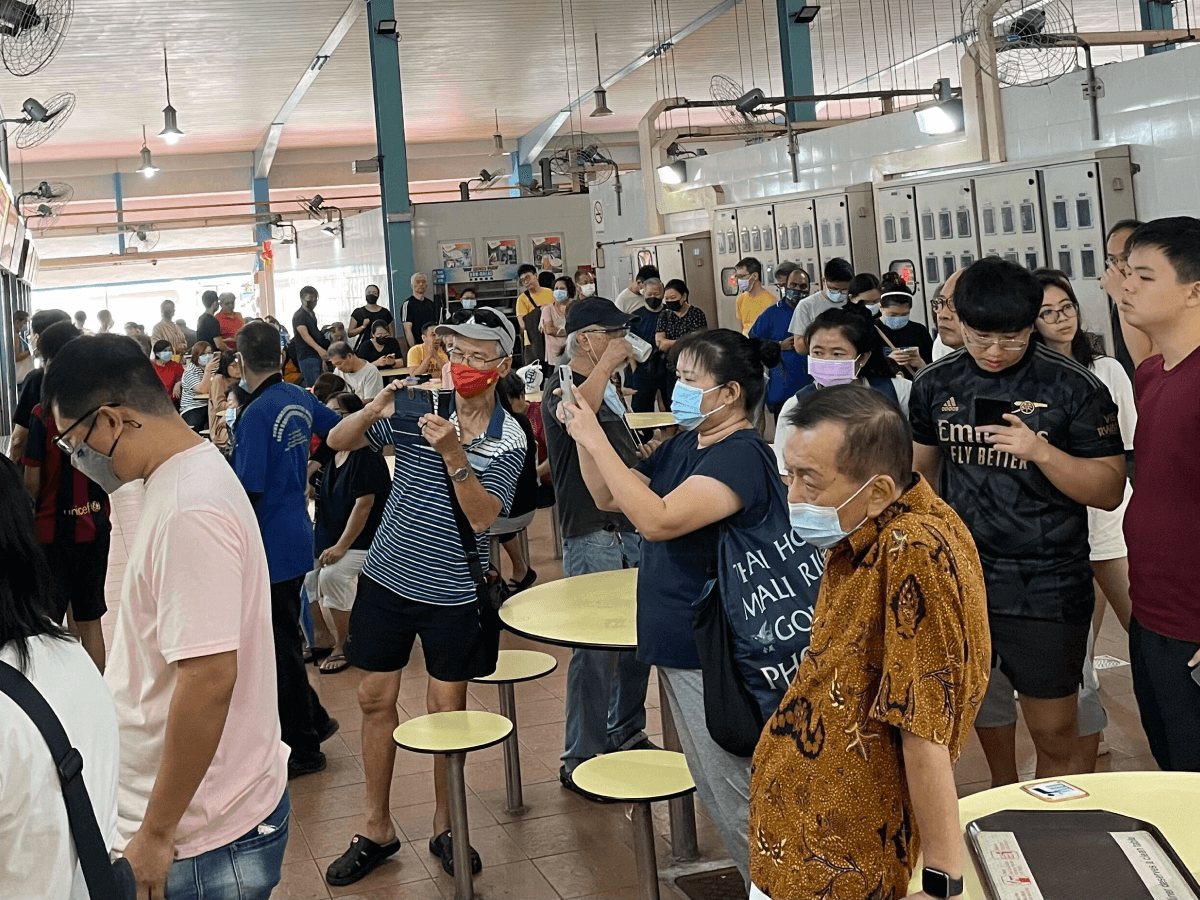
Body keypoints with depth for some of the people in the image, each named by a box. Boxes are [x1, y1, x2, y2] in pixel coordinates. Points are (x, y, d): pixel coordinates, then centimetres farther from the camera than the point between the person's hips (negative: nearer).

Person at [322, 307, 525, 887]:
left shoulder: (508, 439, -7)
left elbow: (481, 517, -18)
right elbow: (337, 441, -3)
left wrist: (453, 455, -30)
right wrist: (377, 408, -21)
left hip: (453, 593, -2)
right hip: (388, 578, 2)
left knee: (447, 708, 7)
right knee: (376, 699, 7)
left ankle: (445, 826, 27)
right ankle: (377, 829, 22)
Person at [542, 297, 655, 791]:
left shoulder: (609, 389, 16)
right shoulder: (561, 386, -10)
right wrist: (606, 363, -24)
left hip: (632, 529, 8)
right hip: (591, 534, -8)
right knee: (595, 648, -7)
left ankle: (626, 733, 30)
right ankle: (579, 759, 2)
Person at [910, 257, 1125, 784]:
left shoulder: (1074, 388, -8)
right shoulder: (936, 384, 3)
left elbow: (1110, 491, -8)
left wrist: (1041, 451, -23)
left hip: (1046, 587, -3)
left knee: (1055, 737, 2)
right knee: (976, 704, 18)